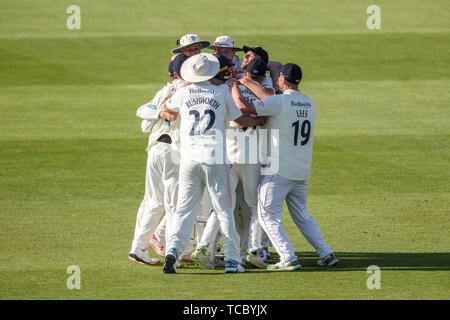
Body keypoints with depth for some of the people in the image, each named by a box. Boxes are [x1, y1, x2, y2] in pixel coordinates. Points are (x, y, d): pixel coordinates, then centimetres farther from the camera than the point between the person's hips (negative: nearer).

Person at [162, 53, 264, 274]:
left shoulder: (184, 93, 5)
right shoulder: (222, 92, 1)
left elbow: (167, 106, 27)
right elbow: (240, 120, 11)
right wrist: (259, 121, 31)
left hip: (189, 158, 1)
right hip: (214, 158, -1)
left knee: (184, 209, 4)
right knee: (224, 210, 6)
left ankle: (173, 249, -16)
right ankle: (232, 259, 4)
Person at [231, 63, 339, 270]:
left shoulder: (279, 102, -15)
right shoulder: (309, 103, 9)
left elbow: (244, 107, -23)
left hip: (279, 171, -7)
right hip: (302, 172, 7)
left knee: (268, 215, 0)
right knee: (302, 216, 20)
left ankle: (289, 258, -10)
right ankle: (326, 254, 12)